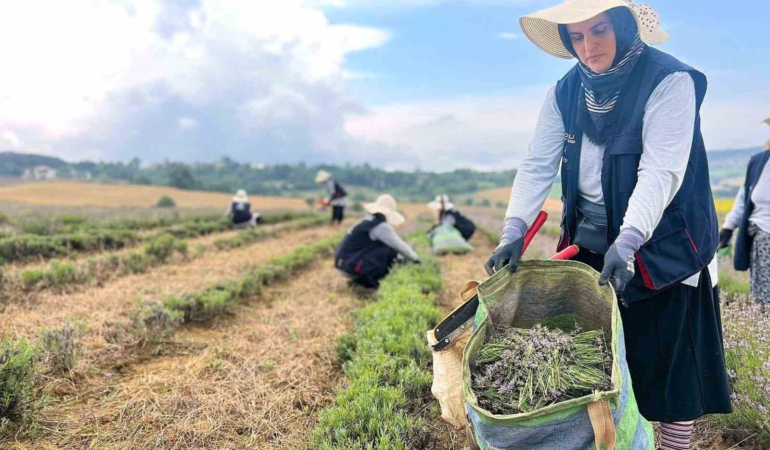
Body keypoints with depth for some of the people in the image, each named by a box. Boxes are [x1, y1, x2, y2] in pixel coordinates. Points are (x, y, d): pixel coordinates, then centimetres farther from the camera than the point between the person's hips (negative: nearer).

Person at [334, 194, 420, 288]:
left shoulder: (368, 221, 15)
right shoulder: (381, 227, -14)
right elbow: (399, 245, -8)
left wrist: (403, 257, 27)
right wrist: (415, 259, 6)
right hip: (352, 265, -10)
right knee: (390, 251, -11)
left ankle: (360, 279, 13)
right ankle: (373, 280, -4)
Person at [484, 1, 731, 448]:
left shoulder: (669, 81, -15)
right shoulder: (567, 91, 2)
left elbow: (661, 173, -25)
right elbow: (538, 166, -6)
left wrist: (627, 241, -37)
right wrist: (514, 233, -17)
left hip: (662, 249, -5)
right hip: (589, 244, 5)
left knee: (670, 366, 5)